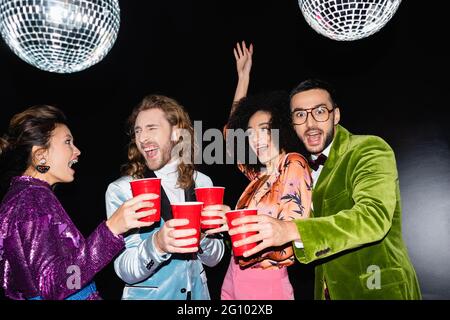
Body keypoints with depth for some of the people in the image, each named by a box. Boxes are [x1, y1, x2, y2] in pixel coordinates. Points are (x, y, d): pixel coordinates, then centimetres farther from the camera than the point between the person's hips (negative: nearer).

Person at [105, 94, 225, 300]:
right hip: (147, 295, -2)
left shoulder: (202, 182, -7)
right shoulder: (120, 190, -15)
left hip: (198, 292, 3)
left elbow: (213, 259, -4)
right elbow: (125, 271, -20)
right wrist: (157, 245, -38)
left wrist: (203, 235, -24)